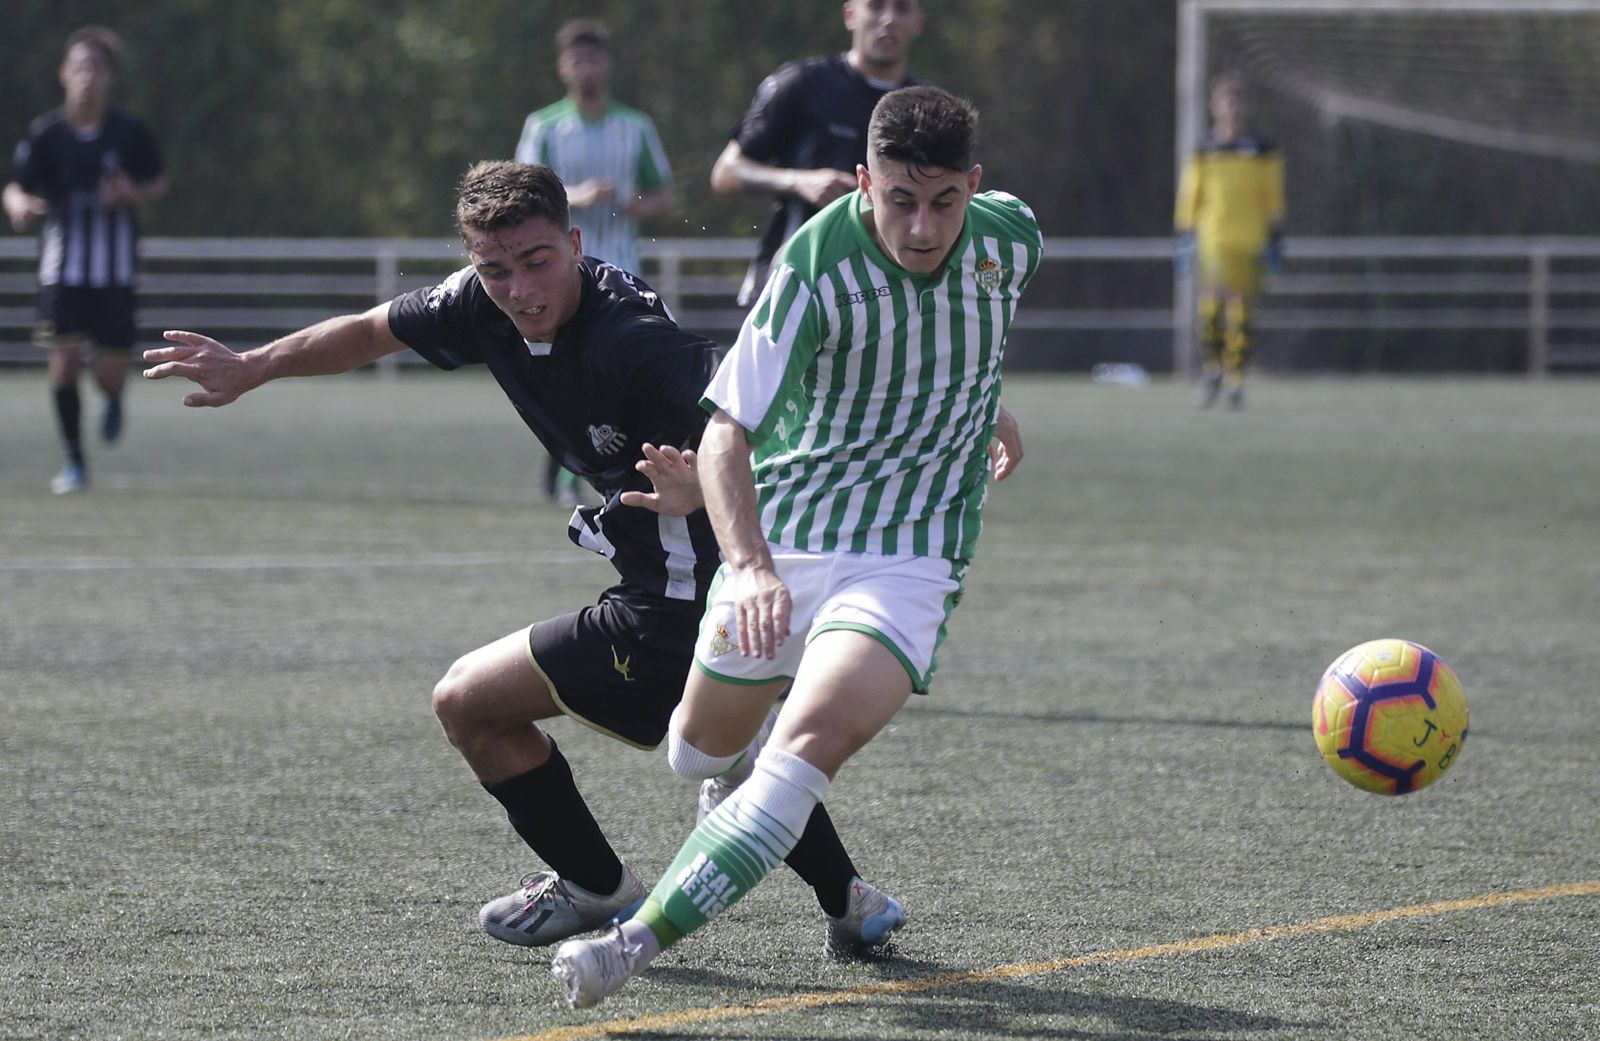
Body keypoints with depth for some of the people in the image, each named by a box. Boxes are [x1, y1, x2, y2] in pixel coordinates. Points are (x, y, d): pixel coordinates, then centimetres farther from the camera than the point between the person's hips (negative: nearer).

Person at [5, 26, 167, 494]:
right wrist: (20, 205, -23)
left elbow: (159, 183, 9)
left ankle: (112, 401, 38)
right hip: (62, 266, 0)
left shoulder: (130, 131, -3)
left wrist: (133, 195, -13)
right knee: (63, 361, -9)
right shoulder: (45, 132, -4)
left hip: (116, 268, 0)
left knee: (110, 374, -2)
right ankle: (75, 463, 6)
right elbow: (16, 187, 1)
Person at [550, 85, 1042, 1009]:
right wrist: (750, 565, -41)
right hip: (780, 544, 0)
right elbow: (725, 429, -26)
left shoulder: (1013, 239, -8)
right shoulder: (819, 264, -20)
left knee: (815, 737, -27)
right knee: (704, 749, 19)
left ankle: (641, 940, -32)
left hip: (910, 560, 0)